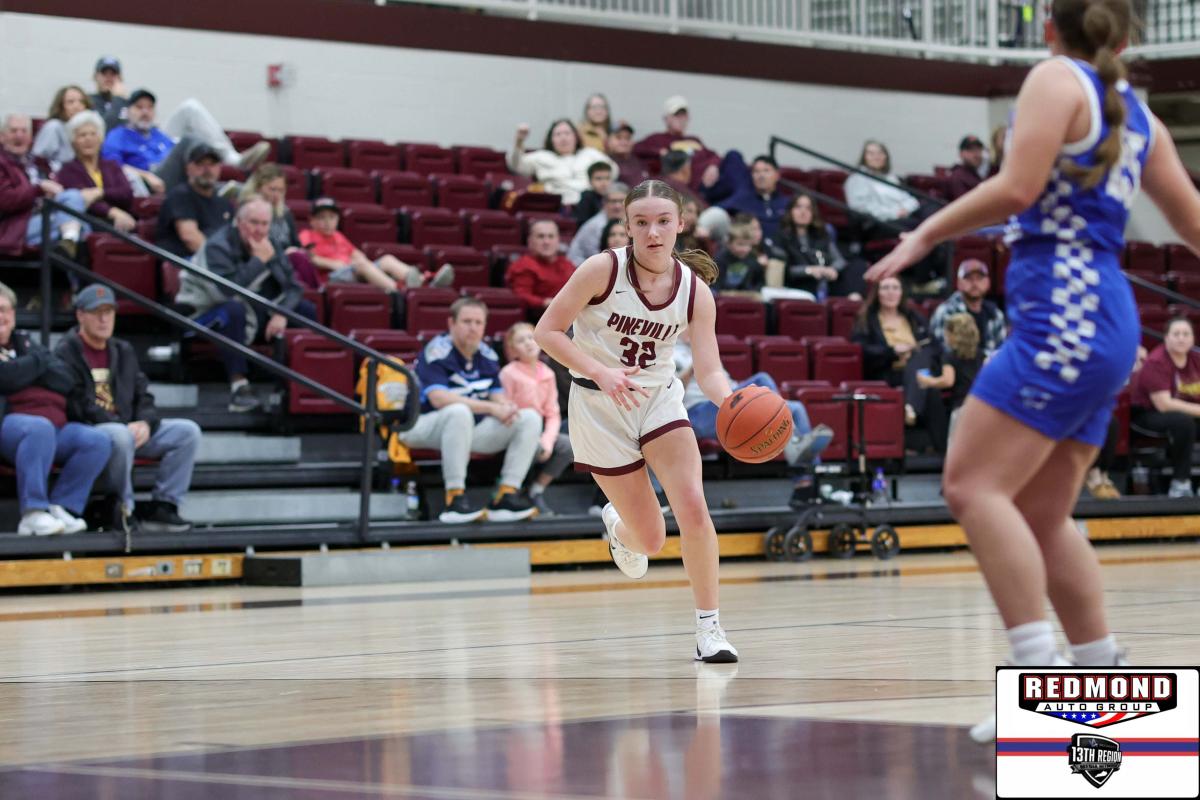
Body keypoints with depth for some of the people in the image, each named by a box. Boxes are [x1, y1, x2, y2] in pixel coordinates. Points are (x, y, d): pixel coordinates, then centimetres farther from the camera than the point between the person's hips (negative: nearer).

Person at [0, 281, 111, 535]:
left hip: (56, 426, 7)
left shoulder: (26, 345, 27)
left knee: (97, 441, -17)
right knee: (40, 428, -39)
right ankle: (33, 513, -40)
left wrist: (23, 371, 0)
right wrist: (37, 363, 5)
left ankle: (62, 507, -20)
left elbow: (66, 381, 14)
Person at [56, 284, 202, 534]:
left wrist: (145, 423, -7)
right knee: (119, 436, -40)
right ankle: (122, 509, -22)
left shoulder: (124, 351, 20)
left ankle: (163, 505, -14)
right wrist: (125, 427, -20)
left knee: (188, 431, -9)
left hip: (130, 430, 7)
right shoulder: (66, 354, -3)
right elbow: (78, 406, -14)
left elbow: (144, 398, 17)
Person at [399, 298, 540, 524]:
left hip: (472, 431, 7)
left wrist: (507, 407, -18)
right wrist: (492, 408, -28)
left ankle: (506, 495, -16)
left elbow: (498, 396, 9)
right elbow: (439, 398, -26)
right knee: (459, 412, -40)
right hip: (425, 428, -7)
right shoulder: (437, 351, -13)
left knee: (530, 418, -8)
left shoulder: (487, 355, 8)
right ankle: (454, 498, -36)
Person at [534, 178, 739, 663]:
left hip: (660, 398, 2)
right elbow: (547, 331, -14)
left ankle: (709, 627, -7)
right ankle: (619, 526, 41)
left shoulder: (695, 290, -10)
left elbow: (709, 372, -14)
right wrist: (600, 372, -27)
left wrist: (732, 402, -36)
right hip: (598, 404, -2)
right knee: (650, 539, 1)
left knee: (693, 507, -20)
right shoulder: (603, 270, -18)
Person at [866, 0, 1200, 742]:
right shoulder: (1139, 115, 20)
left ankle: (1045, 678, -23)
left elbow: (1017, 187, -15)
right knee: (1042, 515, 12)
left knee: (974, 485, -13)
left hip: (1064, 315, -9)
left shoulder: (1056, 79, -2)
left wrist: (928, 233, -3)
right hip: (1107, 320, 9)